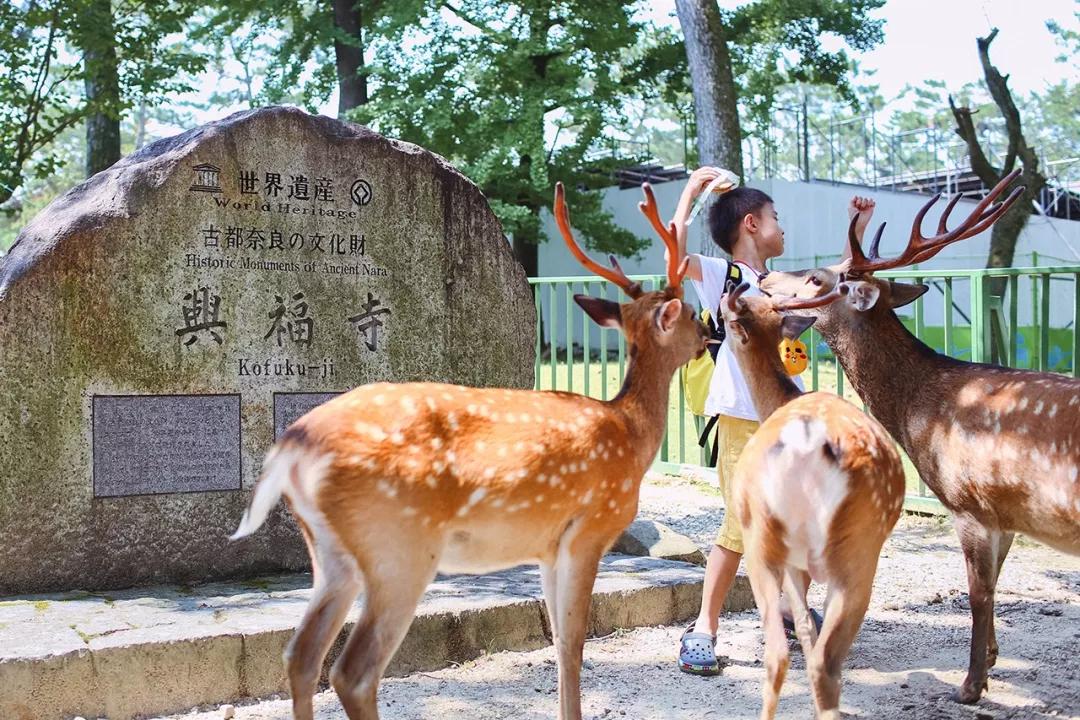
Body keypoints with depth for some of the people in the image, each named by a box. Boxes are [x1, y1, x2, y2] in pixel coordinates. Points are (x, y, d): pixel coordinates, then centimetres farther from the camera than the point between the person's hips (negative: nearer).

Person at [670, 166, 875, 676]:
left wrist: (857, 227, 31)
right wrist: (690, 193, -15)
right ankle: (704, 629, -4)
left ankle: (792, 608, 34)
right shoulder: (721, 275, -3)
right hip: (743, 422, -7)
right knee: (742, 525, -15)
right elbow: (676, 255, -22)